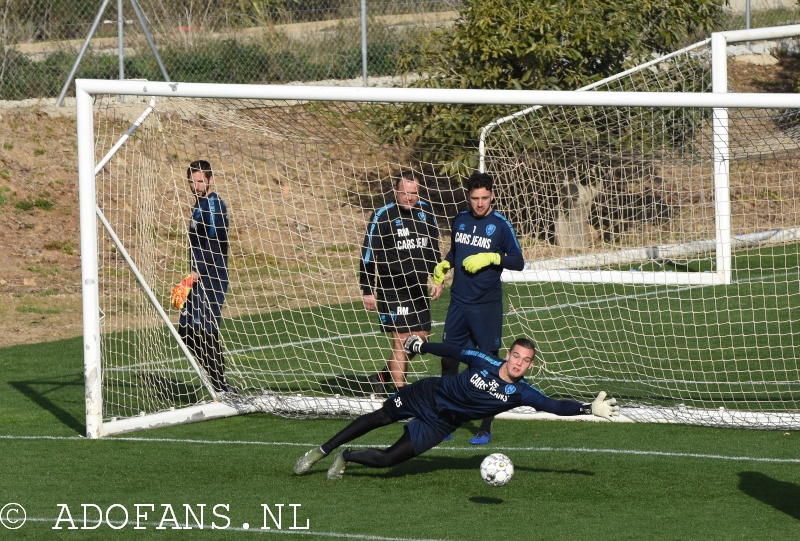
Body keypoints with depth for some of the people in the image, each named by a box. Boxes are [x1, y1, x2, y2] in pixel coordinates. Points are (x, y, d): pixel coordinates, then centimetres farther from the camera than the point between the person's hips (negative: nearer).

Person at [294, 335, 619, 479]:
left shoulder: (520, 392, -16)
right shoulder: (483, 361, -17)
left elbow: (554, 406, -21)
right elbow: (454, 351, -1)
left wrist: (589, 408, -31)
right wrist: (422, 346, 9)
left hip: (438, 425, 0)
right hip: (427, 395, 0)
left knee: (387, 460, -12)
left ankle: (345, 458, 14)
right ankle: (322, 451, 25)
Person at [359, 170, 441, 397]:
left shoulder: (425, 212, 6)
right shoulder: (382, 216, -10)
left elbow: (433, 248, 20)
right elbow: (368, 254, -8)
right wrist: (367, 291, -9)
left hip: (418, 289, 6)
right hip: (392, 291, -6)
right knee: (401, 342, -8)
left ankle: (383, 378, 26)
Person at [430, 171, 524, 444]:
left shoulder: (501, 224, -9)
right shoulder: (460, 220, 6)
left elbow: (518, 262, -7)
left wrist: (492, 258, -20)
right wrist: (442, 268, 6)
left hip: (487, 306, -5)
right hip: (458, 302, 5)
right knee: (448, 359, 7)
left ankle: (486, 428, 7)